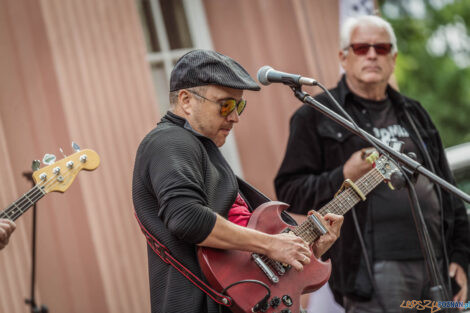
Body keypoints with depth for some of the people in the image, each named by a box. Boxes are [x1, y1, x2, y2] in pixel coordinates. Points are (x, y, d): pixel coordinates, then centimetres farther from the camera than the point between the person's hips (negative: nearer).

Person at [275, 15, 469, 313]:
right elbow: (289, 191, -3)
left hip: (438, 266, 6)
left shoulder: (413, 113, 21)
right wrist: (344, 176, -17)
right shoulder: (316, 116, 4)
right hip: (375, 271, -5)